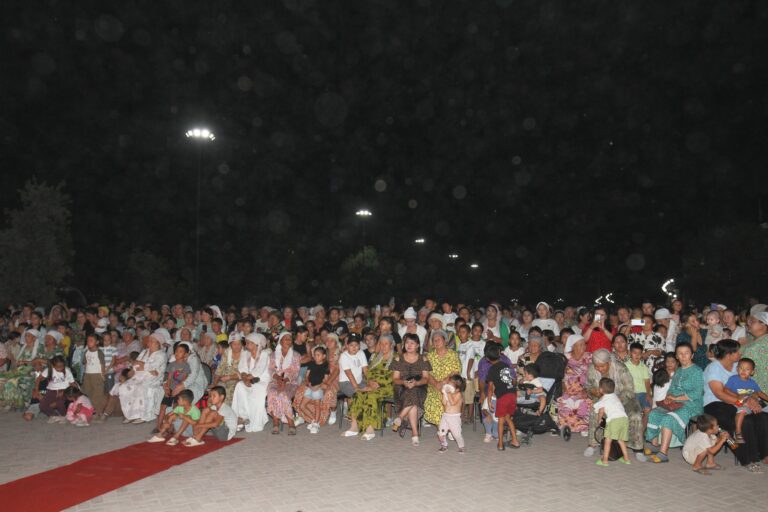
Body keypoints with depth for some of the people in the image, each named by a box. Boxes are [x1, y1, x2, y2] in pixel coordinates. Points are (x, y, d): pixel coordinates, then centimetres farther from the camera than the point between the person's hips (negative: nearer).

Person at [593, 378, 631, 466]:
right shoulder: (615, 396, 25)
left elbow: (601, 410, -3)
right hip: (624, 418, 7)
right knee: (621, 440, 22)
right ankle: (626, 458, 26)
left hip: (614, 419, -7)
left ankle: (604, 460, -6)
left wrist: (599, 420, 13)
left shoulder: (603, 399, 6)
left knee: (607, 440, -4)